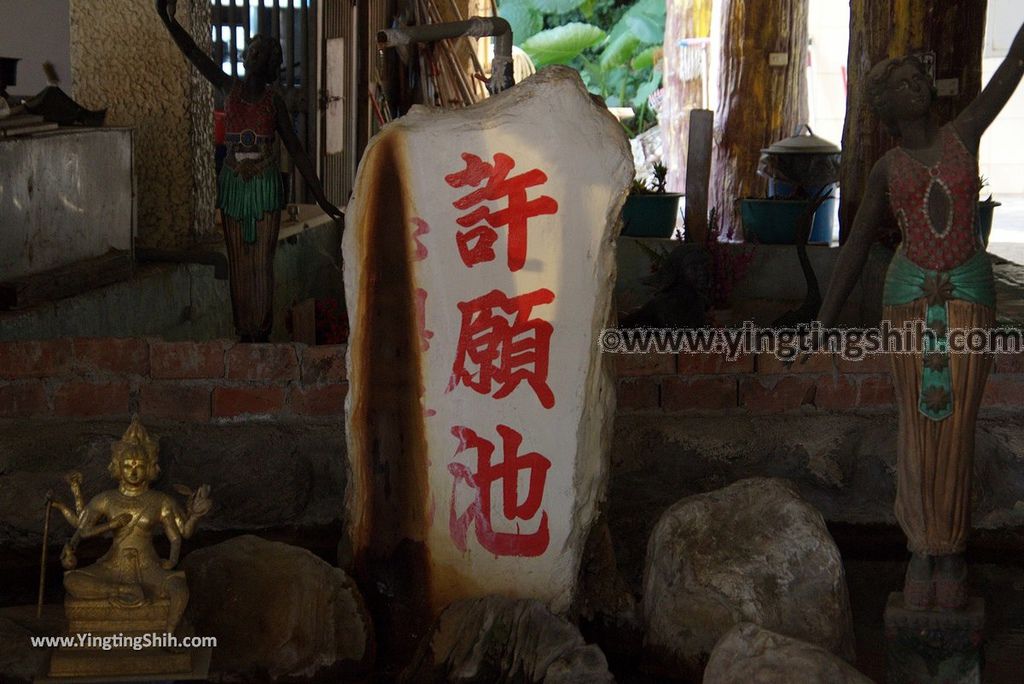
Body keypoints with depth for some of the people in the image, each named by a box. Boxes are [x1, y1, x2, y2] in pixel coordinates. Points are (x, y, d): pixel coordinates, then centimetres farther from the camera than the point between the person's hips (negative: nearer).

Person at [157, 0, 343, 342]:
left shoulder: (274, 102, -4)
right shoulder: (230, 88, 0)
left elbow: (296, 151, -1)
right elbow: (193, 53, -9)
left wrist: (321, 197, -1)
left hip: (265, 187, -2)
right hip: (233, 185, 2)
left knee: (262, 264, -1)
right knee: (238, 263, 6)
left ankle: (262, 332, 6)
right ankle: (244, 332, 14)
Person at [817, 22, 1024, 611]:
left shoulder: (965, 136, 2)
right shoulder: (887, 170, 4)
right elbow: (858, 243, 11)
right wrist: (827, 319, 10)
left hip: (970, 295, -1)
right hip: (910, 297, 1)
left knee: (957, 423, 1)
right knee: (919, 424, 3)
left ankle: (952, 550, 12)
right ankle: (924, 548, 14)